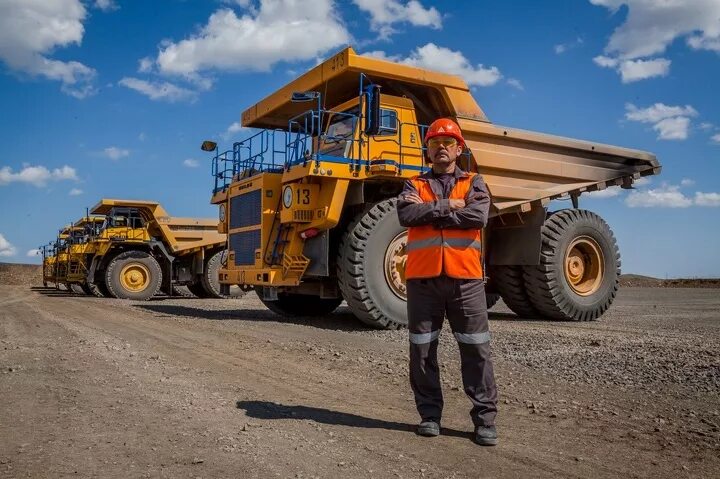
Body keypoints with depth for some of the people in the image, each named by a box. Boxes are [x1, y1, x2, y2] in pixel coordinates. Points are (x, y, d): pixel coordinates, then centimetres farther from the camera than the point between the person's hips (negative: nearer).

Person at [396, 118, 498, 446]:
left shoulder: (473, 183, 12)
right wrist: (447, 206, -8)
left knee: (476, 349, 1)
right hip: (423, 277, 1)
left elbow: (478, 216, -10)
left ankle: (485, 418, 11)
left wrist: (428, 211, -7)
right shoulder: (415, 185, 14)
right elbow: (406, 214, -7)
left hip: (464, 277, -1)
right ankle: (430, 415, 20)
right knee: (422, 350, 6)